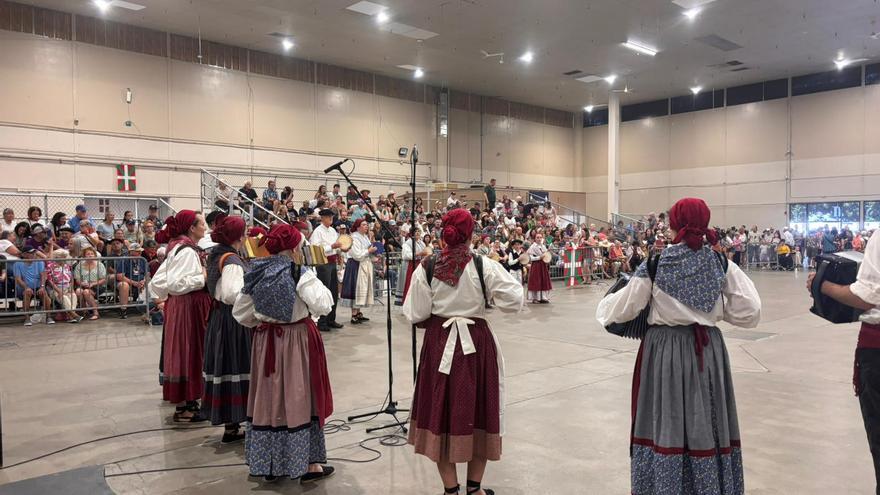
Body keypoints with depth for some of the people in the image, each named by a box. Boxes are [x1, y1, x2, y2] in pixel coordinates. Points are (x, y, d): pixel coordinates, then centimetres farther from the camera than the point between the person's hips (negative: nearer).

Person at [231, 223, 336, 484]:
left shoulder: (256, 273, 3)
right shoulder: (299, 273, -14)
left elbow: (240, 312, 8)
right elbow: (322, 306, -20)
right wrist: (316, 282, -4)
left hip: (265, 341, 5)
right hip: (297, 341, -5)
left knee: (268, 398, 13)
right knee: (299, 399, 4)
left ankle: (267, 464, 24)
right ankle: (308, 464, 12)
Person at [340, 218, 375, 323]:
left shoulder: (365, 237, 14)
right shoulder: (354, 238, -14)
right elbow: (357, 255, -21)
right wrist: (369, 251, -14)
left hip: (366, 265, 9)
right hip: (357, 266, -9)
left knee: (363, 289, 11)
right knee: (357, 288, -8)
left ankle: (358, 312, 19)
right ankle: (354, 315, -4)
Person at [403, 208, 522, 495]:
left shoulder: (426, 268, -8)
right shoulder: (484, 266, -12)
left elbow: (415, 315, -5)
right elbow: (514, 300, -11)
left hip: (439, 344, 1)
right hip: (476, 343, -1)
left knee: (441, 412, 13)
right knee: (477, 410, 14)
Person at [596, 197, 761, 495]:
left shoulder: (656, 264, -9)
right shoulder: (721, 264, -3)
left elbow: (620, 311, -5)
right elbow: (749, 312, -3)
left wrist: (603, 308, 15)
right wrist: (718, 310, 13)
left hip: (665, 351, -2)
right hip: (709, 350, 2)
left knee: (666, 423, 9)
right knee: (708, 423, 14)